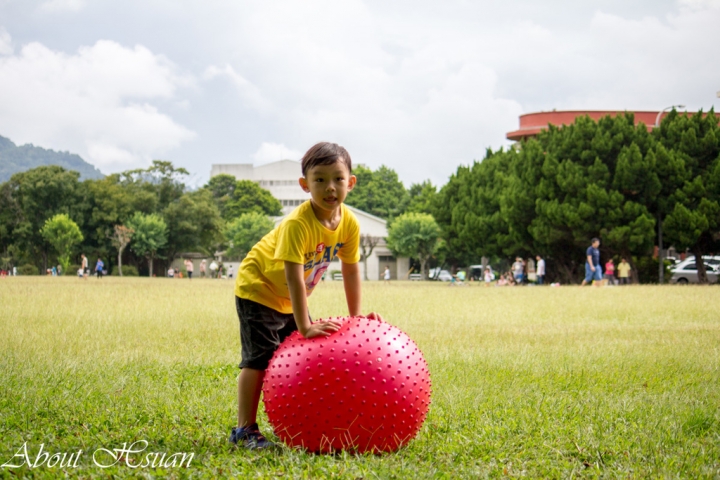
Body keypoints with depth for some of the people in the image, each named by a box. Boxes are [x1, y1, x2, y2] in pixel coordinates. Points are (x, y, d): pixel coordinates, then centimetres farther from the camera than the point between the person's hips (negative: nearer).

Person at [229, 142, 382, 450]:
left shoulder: (349, 223, -14)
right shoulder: (298, 224, -35)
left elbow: (351, 269, -2)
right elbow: (294, 277, -38)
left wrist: (355, 316, -2)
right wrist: (305, 326, -39)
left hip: (290, 297, 8)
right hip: (258, 288, -7)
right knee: (260, 357, -13)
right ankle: (245, 430, -10)